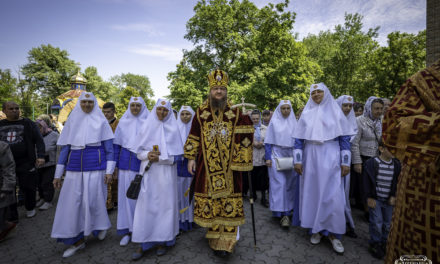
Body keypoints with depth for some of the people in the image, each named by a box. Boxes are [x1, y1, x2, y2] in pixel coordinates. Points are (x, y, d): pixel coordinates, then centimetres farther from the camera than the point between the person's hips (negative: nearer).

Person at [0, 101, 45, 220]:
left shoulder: (28, 124, 1)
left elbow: (38, 140, -4)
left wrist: (40, 156, -16)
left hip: (25, 164, -3)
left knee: (27, 187, 3)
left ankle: (30, 208, 25)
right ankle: (12, 216, 18)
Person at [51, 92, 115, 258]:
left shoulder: (101, 122, 2)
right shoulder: (71, 121, 11)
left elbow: (109, 148, -1)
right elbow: (64, 149, 12)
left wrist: (109, 171, -10)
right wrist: (58, 174, 8)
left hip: (95, 166, -3)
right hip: (74, 168, 4)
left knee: (93, 201, -1)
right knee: (72, 202, 3)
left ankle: (102, 226, 30)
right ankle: (77, 240, 20)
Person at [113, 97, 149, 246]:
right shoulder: (123, 122, 9)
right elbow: (116, 144, 10)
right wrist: (113, 165, 5)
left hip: (142, 164, -2)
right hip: (125, 164, 2)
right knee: (126, 196, 5)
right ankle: (126, 231, 17)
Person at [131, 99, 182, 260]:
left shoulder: (173, 129, 2)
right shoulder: (146, 127, 7)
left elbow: (176, 156, -2)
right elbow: (139, 151, 8)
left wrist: (159, 158, -14)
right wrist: (147, 155, -13)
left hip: (166, 174, -1)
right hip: (148, 173, 1)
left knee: (165, 204, 3)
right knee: (146, 205, 0)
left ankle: (162, 240, 19)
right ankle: (144, 243, 13)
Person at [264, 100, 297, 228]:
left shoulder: (294, 123, 8)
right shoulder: (274, 122, 2)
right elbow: (268, 142, 1)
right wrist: (268, 158, -7)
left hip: (291, 157, 3)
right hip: (277, 156, -3)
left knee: (290, 184, 7)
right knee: (279, 184, -6)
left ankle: (287, 210, 21)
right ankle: (283, 214, -2)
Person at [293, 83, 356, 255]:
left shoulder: (336, 112, 5)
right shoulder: (306, 114, 7)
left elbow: (345, 138, 2)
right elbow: (299, 139, 4)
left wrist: (345, 161, -5)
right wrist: (298, 160, -3)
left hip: (331, 158, -1)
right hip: (311, 158, 1)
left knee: (332, 195, -1)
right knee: (312, 192, 6)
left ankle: (333, 232, 15)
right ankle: (316, 229, 20)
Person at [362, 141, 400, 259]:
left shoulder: (396, 164, -1)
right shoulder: (371, 163, -15)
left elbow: (397, 182, 10)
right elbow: (366, 182, -10)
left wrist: (393, 196, 1)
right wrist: (368, 197, -11)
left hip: (389, 200, 4)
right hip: (375, 199, -4)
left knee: (388, 223, 11)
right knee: (377, 222, -4)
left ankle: (383, 242, 33)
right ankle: (375, 244, 17)